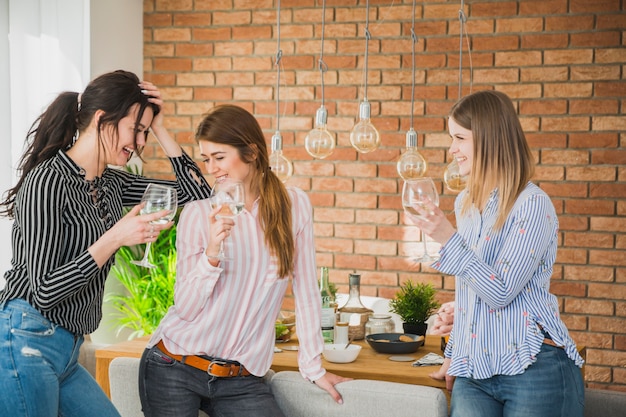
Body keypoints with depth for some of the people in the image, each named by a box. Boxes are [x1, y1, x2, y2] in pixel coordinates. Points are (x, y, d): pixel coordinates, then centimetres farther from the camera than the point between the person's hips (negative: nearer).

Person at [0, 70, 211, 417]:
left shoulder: (110, 183, 8)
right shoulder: (48, 181, -16)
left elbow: (196, 193, 10)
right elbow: (44, 291, -19)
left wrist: (160, 130, 3)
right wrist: (114, 239, -26)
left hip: (65, 353, 9)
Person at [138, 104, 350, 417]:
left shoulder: (293, 205, -1)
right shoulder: (198, 213, -4)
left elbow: (306, 292, 3)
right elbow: (186, 309, -6)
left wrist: (313, 367, 6)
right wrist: (211, 254, -21)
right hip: (174, 369, -1)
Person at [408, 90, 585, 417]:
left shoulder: (533, 206, -10)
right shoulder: (465, 203, 12)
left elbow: (500, 292, -15)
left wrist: (448, 238, -21)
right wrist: (453, 354, 20)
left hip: (534, 369, -6)